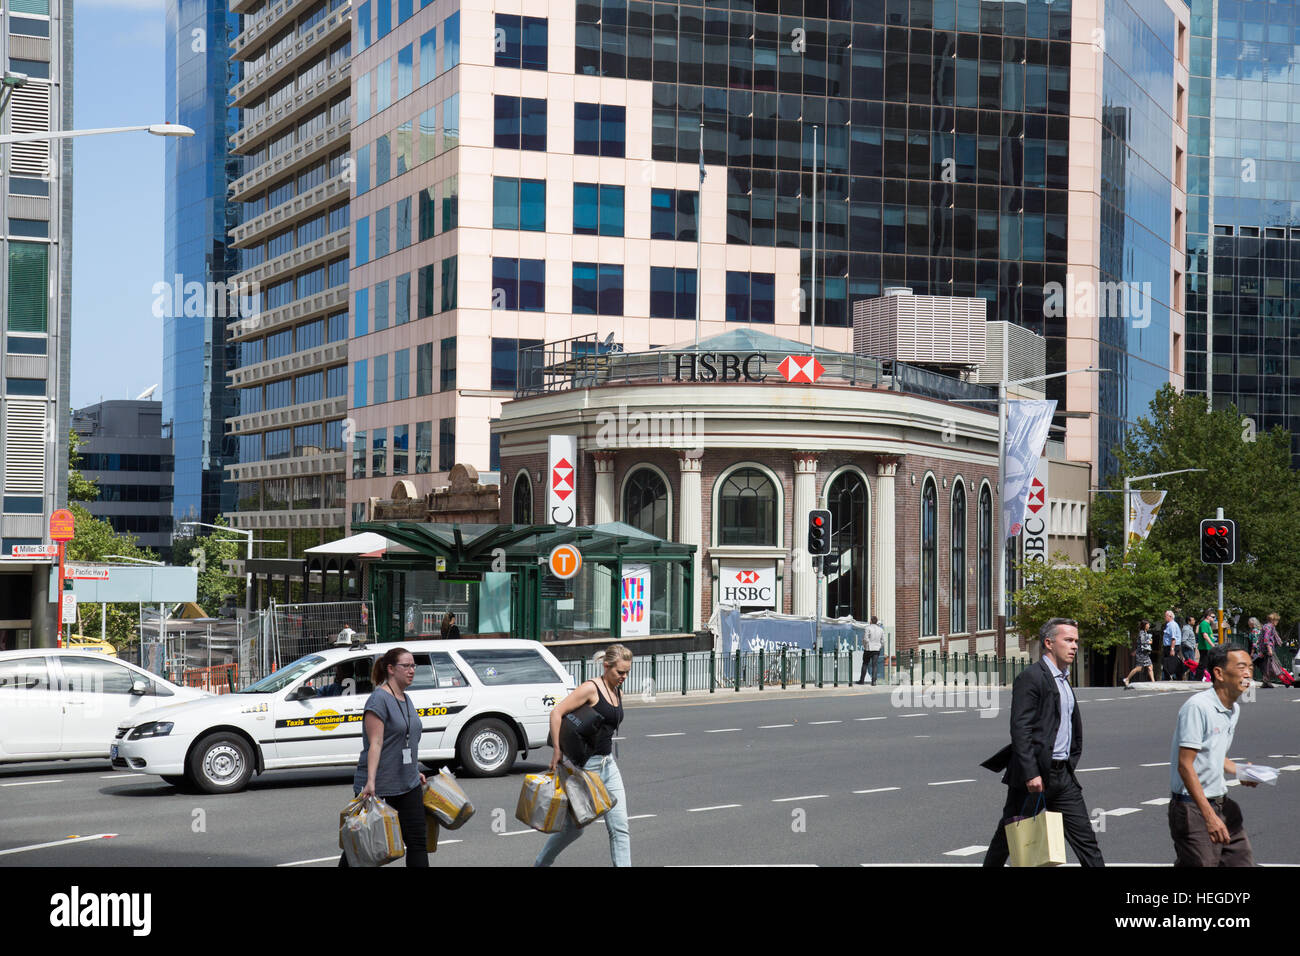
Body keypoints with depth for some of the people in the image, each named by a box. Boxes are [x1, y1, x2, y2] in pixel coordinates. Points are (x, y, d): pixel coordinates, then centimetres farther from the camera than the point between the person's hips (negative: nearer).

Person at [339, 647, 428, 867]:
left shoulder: (405, 699, 12)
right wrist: (370, 781, -27)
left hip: (408, 786, 8)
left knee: (417, 840, 0)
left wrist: (415, 772, 26)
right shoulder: (379, 699, -14)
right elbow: (375, 743, -21)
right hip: (379, 788, -8)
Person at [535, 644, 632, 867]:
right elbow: (556, 713, -20)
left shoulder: (618, 693, 10)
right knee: (574, 827, 5)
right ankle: (540, 863, 28)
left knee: (620, 828, -2)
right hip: (584, 765, -7)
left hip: (608, 765, 7)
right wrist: (557, 751, -21)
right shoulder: (590, 689, -14)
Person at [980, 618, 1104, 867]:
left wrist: (1071, 760, 17)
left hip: (1062, 773, 8)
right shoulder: (1031, 678, -12)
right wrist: (1030, 774, -23)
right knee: (1009, 837, 5)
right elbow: (1020, 730, -19)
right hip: (1034, 774, -8)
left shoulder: (1063, 679, 16)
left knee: (1085, 837, 4)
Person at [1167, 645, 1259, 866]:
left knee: (1243, 861, 6)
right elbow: (1185, 766, -22)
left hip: (1222, 804, 9)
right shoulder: (1197, 707, -18)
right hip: (1193, 808, -9)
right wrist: (1210, 816, -26)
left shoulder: (1234, 709, 11)